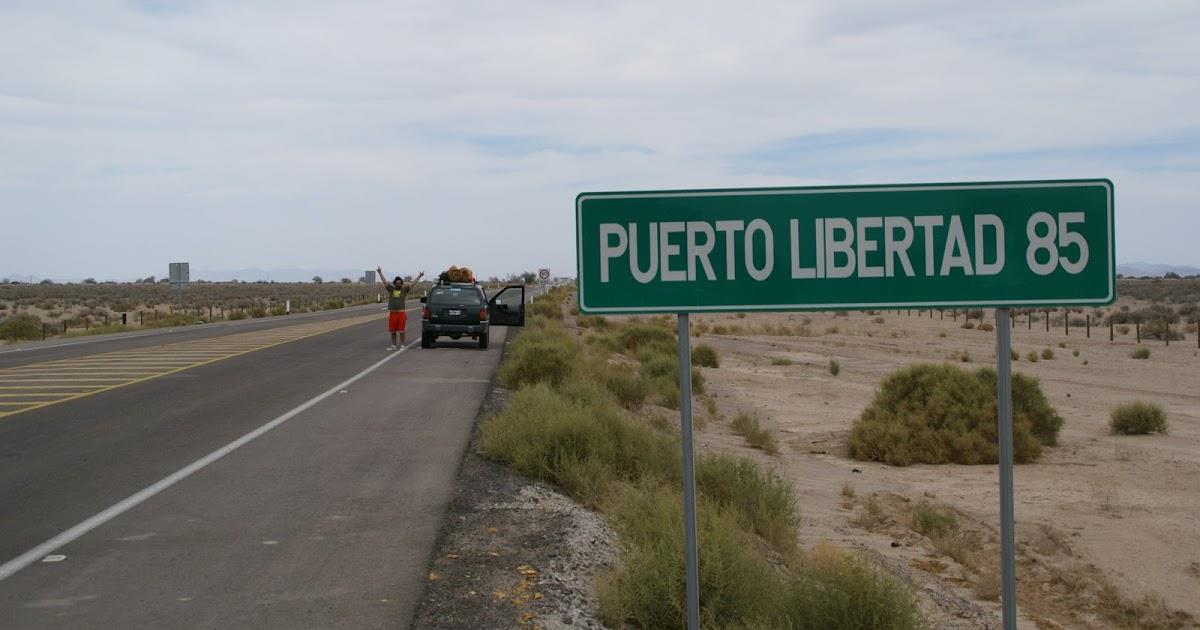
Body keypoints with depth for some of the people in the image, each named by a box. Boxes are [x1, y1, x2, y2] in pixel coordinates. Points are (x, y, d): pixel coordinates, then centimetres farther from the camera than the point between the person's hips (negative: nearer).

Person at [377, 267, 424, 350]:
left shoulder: (404, 290, 5)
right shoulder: (391, 289, 9)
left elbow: (412, 283, 2)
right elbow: (384, 281, 10)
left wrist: (419, 276, -2)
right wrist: (380, 273, 8)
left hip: (401, 313, -2)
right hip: (392, 313, 2)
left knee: (401, 330, -2)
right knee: (392, 331, 9)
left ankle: (402, 346, 3)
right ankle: (393, 345, 18)